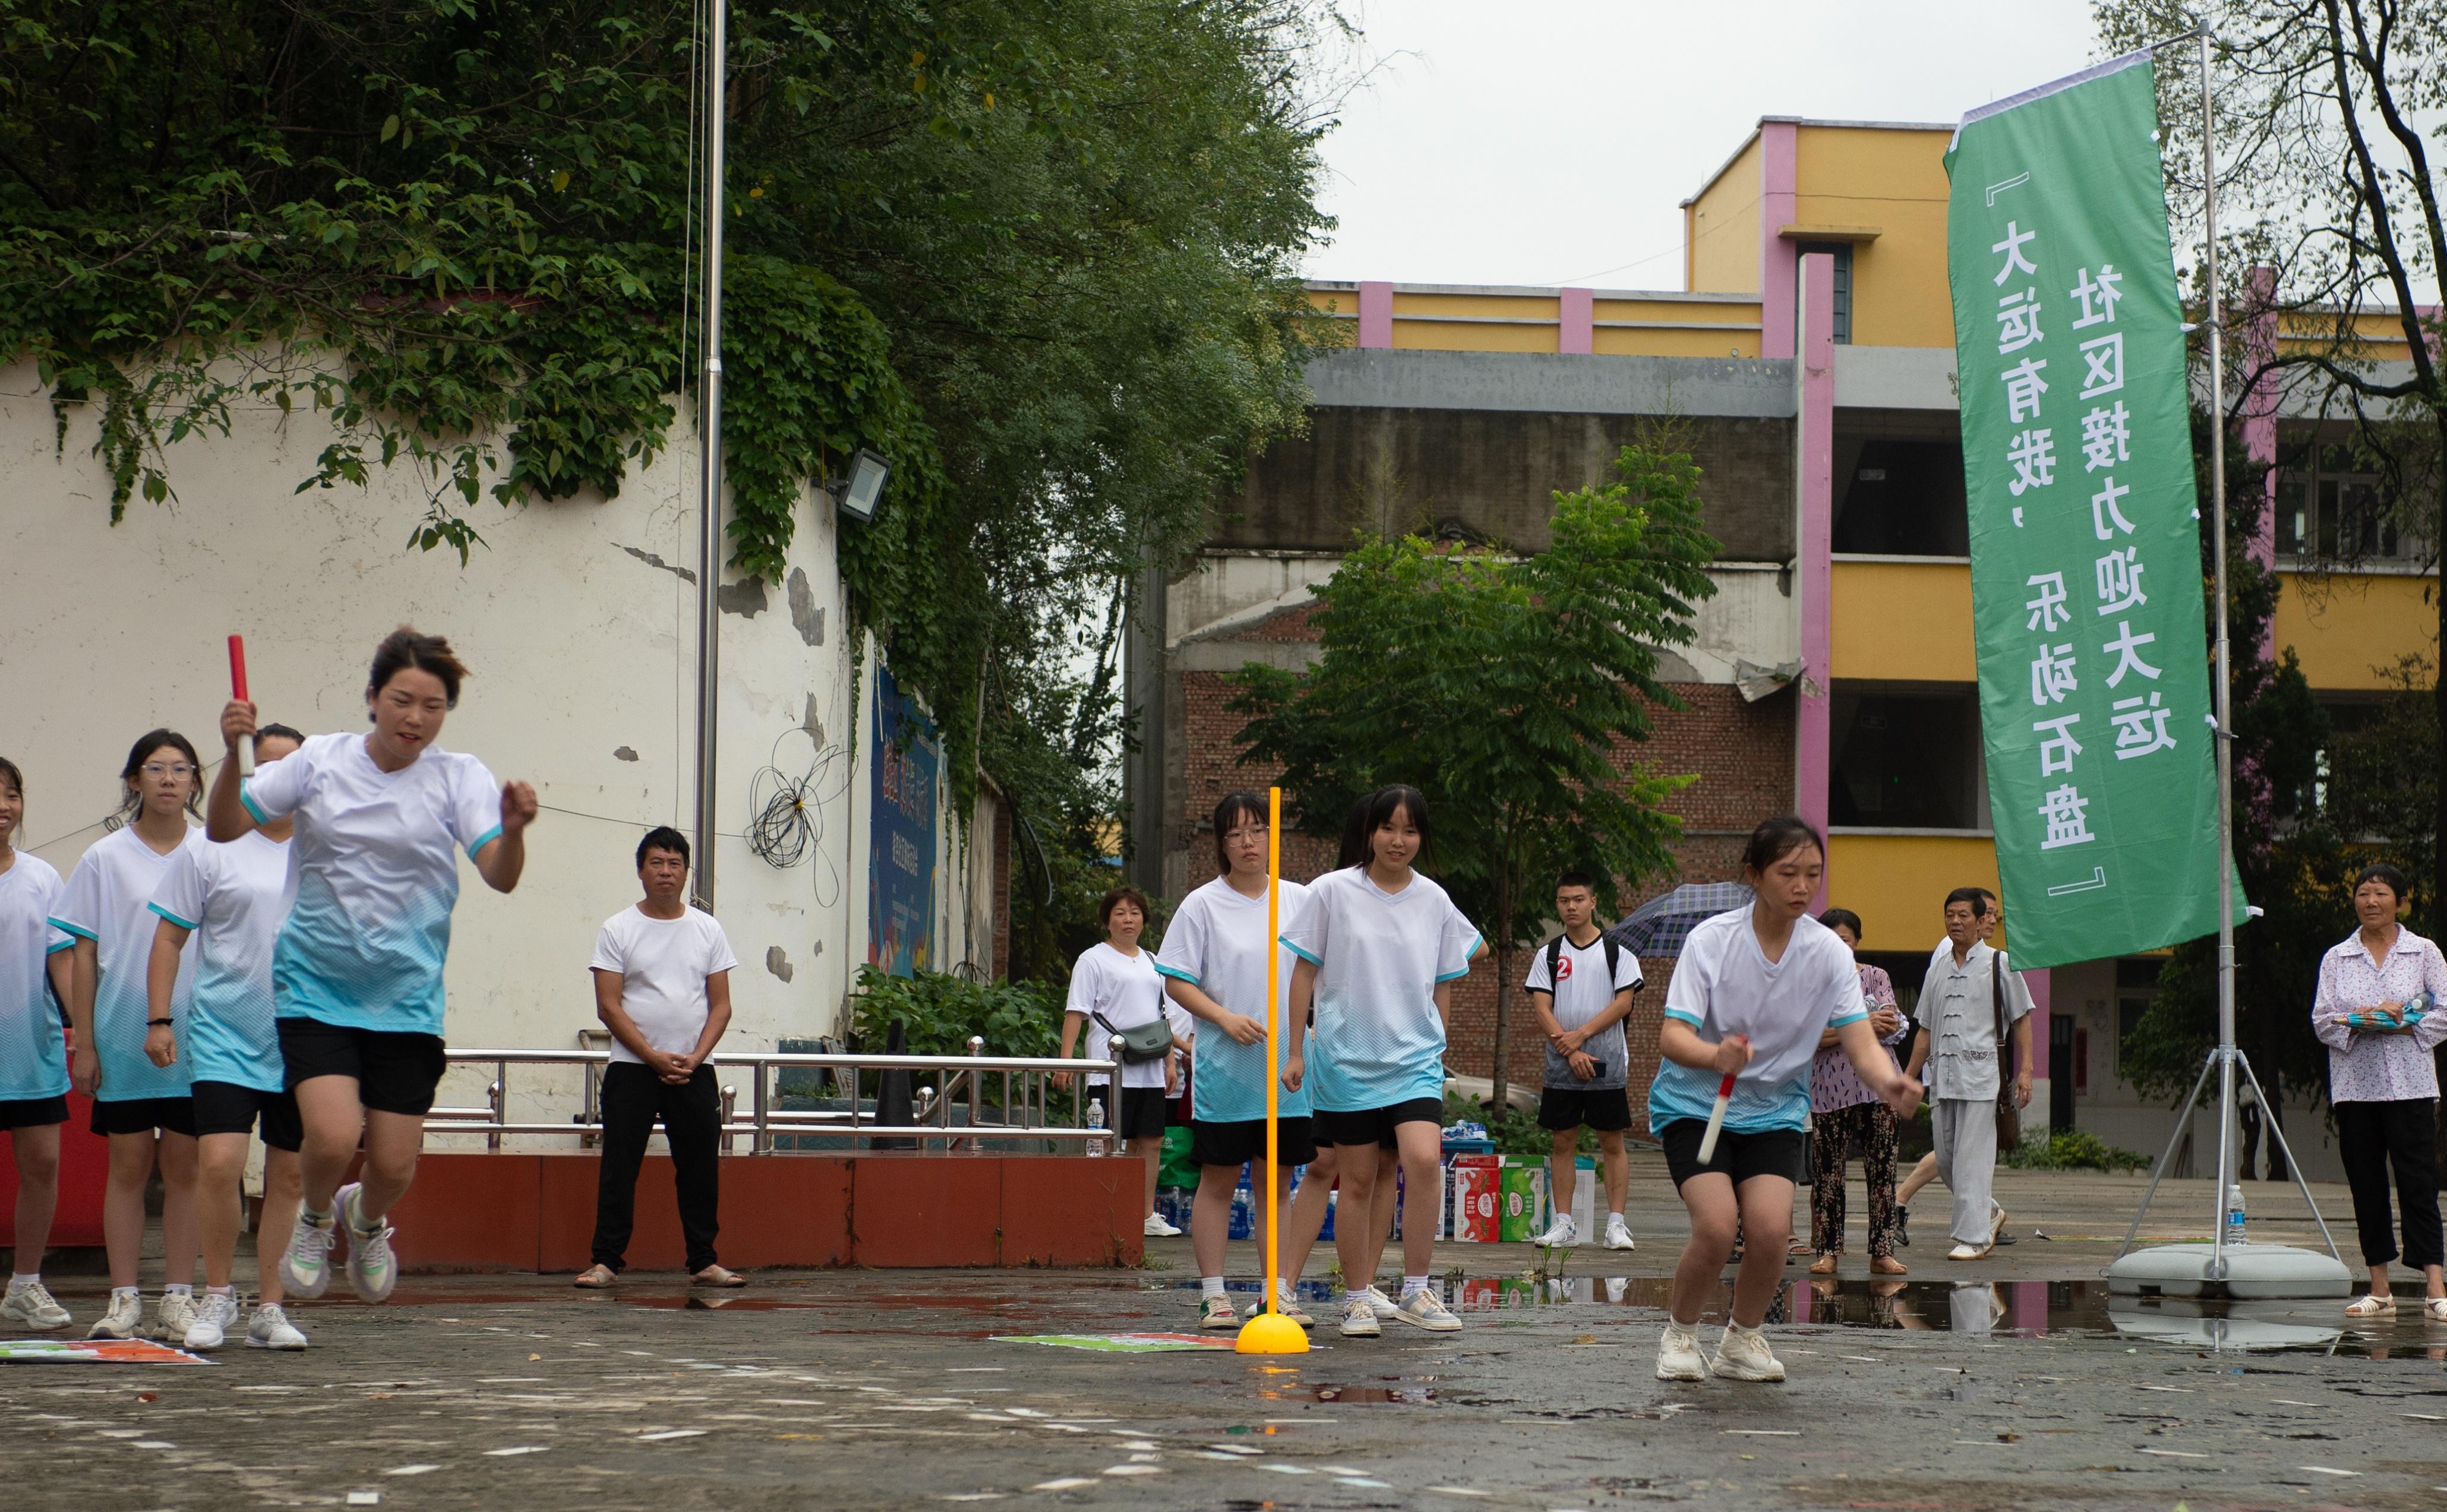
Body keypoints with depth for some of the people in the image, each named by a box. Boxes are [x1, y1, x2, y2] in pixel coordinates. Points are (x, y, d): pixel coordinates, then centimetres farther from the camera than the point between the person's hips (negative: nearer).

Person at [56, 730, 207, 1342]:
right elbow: (85, 955, 4)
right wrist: (83, 1044, 0)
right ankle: (124, 1299, 9)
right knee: (128, 1164, 3)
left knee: (185, 1166, 3)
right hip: (123, 1034, -1)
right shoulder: (105, 858, 3)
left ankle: (179, 1298, 8)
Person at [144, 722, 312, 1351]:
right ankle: (217, 1295, 6)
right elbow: (169, 938, 3)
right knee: (219, 1163, -13)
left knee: (289, 1177, 6)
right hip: (225, 1036, -2)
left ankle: (271, 1308, 16)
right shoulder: (211, 851, 1)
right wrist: (160, 1020, -4)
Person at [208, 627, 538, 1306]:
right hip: (315, 987, -1)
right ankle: (313, 1215, 16)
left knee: (394, 1165, 0)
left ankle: (366, 1220, 38)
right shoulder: (319, 760, 0)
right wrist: (233, 756, -16)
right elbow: (224, 828, 1)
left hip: (407, 997, 1)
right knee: (333, 1135, -20)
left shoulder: (460, 777, -2)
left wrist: (513, 830, -37)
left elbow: (500, 875, -15)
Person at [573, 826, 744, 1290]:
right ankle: (606, 1261, 1)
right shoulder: (618, 930, 0)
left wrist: (694, 1059, -9)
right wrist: (655, 1058, -14)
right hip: (632, 1069, -2)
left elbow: (721, 1005, 6)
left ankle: (704, 1262, 13)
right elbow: (609, 1007, -6)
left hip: (694, 1072, 2)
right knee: (619, 1167, -3)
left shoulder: (708, 930, 8)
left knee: (701, 1168, 5)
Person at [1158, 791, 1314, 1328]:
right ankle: (1213, 1295, 6)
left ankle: (1279, 1293, 10)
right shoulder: (1202, 905, -1)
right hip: (1224, 1068, -3)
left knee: (1276, 1181, 6)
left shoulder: (1299, 901, 8)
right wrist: (1226, 1018, -15)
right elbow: (1176, 981, -2)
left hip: (1287, 1068, 3)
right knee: (1218, 1180, 2)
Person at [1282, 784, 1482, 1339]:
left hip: (1415, 1059, 1)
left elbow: (1443, 985, 14)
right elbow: (1305, 974, 3)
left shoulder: (1435, 902, 6)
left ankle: (1415, 1290, -7)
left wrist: (1434, 1051, 14)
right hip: (1346, 1059, -1)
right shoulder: (1332, 892, -1)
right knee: (1357, 1181, 3)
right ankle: (1356, 1299, 16)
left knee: (1423, 1160, -19)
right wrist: (1297, 1053, 2)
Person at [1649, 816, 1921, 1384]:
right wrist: (1717, 1054, -44)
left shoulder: (1828, 951, -7)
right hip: (1694, 1104, -2)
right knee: (1717, 1225, -22)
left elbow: (1861, 1043, -14)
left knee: (1771, 1227, -19)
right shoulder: (1711, 939, -14)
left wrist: (1889, 1082, -37)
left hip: (1775, 1110, 2)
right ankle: (1679, 1332, 7)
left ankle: (1744, 1338, 10)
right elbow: (1671, 1037, -21)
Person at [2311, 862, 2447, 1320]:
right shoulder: (2336, 958, 10)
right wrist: (2359, 1022, -14)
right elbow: (2322, 1020, 3)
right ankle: (2380, 1290, 9)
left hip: (2409, 1084, -2)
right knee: (2366, 1184, 4)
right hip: (2354, 1085, 2)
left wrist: (2404, 1024, -13)